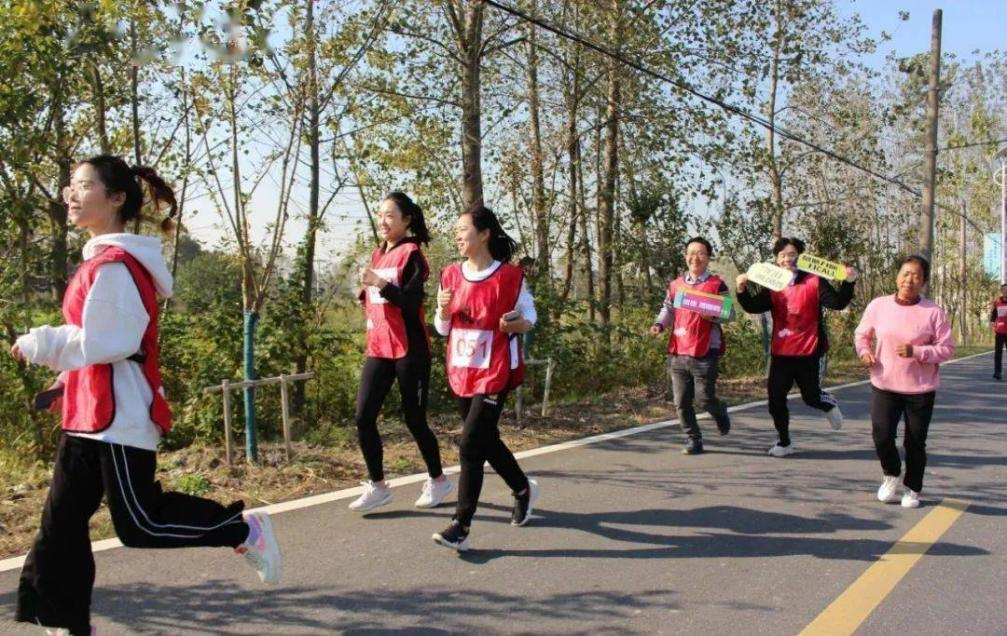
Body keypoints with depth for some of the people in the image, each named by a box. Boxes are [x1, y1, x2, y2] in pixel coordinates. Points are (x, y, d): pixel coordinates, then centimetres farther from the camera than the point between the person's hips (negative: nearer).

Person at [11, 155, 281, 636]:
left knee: (139, 524, -2)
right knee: (61, 519, 11)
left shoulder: (113, 265, -18)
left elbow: (105, 342, -22)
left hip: (119, 413, -10)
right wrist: (69, 379, 15)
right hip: (93, 412, 10)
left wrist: (40, 345, -12)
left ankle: (244, 530, 13)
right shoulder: (104, 260, 14)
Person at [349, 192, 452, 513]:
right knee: (363, 417, -1)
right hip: (378, 349, 7)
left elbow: (412, 304, -18)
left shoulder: (411, 255, -8)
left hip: (409, 351, -7)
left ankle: (438, 480, 22)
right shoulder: (378, 254, 14)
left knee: (414, 420, 2)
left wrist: (380, 283, -29)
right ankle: (378, 486, 12)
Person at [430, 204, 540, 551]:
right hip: (461, 374, 6)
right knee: (486, 440, 18)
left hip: (494, 374, -6)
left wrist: (517, 324, -20)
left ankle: (461, 526, -5)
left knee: (470, 445, -13)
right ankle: (523, 489, 42)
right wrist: (443, 310, -11)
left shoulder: (509, 276, -10)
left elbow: (530, 315, 1)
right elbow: (443, 329, 10)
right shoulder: (451, 275, 4)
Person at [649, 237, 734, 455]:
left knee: (704, 398, -4)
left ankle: (720, 412, 31)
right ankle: (693, 441, 18)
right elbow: (668, 310, 16)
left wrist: (713, 315, -22)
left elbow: (730, 314, -2)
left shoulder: (717, 285, -1)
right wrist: (659, 324, -4)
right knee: (681, 402, 4)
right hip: (678, 352, 4)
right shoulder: (675, 285, 11)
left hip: (705, 353, -4)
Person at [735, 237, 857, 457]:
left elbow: (838, 303, -14)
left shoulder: (814, 282, -6)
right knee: (775, 399, 2)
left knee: (811, 397, 6)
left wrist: (848, 282, -30)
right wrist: (742, 290, -19)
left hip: (807, 352, -3)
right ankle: (784, 443, 19)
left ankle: (829, 403, 43)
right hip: (780, 352, 3)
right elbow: (754, 307, -3)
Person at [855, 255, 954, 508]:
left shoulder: (933, 312, -8)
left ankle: (912, 489, 29)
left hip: (920, 388, -1)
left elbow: (947, 349, -6)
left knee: (915, 442, 8)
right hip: (884, 385, 1)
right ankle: (892, 475, 25)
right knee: (882, 435, -6)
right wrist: (865, 351, -8)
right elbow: (862, 334, 11)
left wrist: (916, 351, -20)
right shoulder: (878, 305, -3)